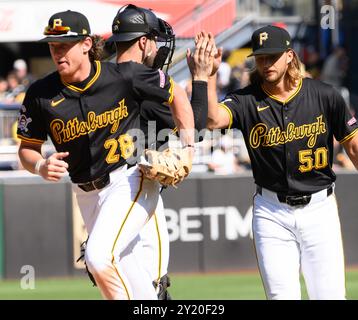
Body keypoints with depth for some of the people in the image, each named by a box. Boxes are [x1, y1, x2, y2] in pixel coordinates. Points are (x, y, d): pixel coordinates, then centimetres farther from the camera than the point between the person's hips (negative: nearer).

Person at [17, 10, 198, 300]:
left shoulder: (124, 76, -11)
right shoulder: (41, 94, -3)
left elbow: (176, 95, 4)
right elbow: (27, 148, 6)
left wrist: (187, 145, -2)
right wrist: (41, 166, -16)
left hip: (131, 181, -5)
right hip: (87, 196, 5)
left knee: (98, 257, -25)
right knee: (123, 271, 12)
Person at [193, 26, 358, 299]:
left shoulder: (323, 95, -3)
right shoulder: (247, 101, -4)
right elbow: (214, 119, -25)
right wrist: (208, 75, -33)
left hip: (319, 208, 0)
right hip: (272, 212, 0)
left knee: (330, 295, -3)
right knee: (282, 295, -1)